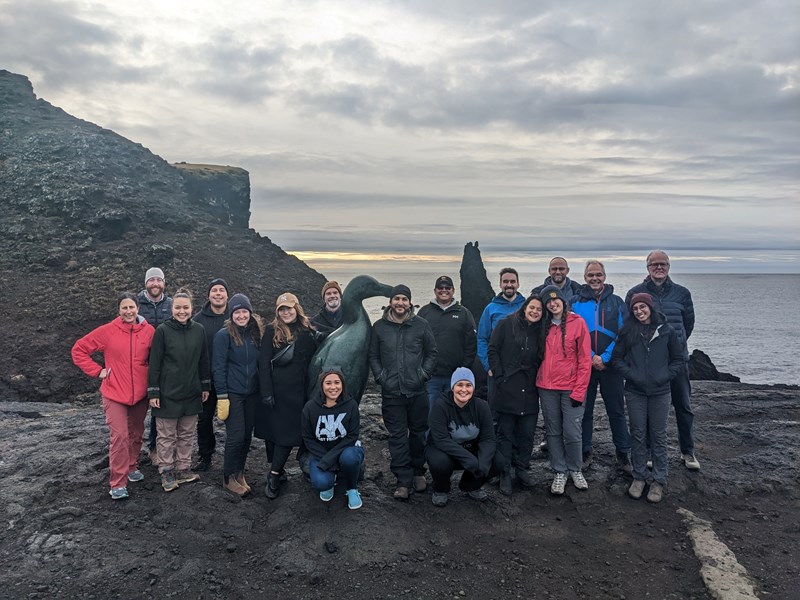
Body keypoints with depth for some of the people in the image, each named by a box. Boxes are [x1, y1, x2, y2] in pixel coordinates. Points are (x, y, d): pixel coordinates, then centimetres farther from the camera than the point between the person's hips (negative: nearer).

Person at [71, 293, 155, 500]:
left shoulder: (149, 331, -4)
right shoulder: (107, 331, -8)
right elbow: (79, 350, 0)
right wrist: (97, 371, -5)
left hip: (140, 394, 3)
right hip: (115, 394, -3)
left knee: (136, 433, 16)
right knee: (119, 436, -7)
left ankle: (132, 467, 37)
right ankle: (118, 484, 2)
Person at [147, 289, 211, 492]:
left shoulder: (199, 330, 1)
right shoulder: (162, 330, -10)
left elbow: (203, 360, 9)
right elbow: (154, 363, -8)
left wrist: (205, 386, 10)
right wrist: (153, 392, -9)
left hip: (191, 393, 4)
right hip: (168, 393, -4)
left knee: (187, 434, 14)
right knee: (167, 435, 7)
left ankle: (183, 469, 27)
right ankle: (166, 472, 20)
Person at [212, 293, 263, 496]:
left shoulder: (256, 333, 7)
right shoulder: (224, 335, -8)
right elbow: (218, 367, -10)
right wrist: (222, 396, -14)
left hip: (252, 394, 5)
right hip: (232, 394, -5)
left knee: (247, 435, 10)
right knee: (236, 436, -4)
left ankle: (239, 473, 25)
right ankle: (229, 478, 12)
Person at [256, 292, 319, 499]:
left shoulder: (308, 332, 5)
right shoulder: (272, 331, -2)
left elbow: (312, 362, 10)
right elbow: (264, 362, -6)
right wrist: (266, 393, -12)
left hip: (296, 393, 2)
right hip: (274, 391, -1)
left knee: (289, 432, 0)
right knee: (271, 430, 6)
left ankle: (274, 475, 8)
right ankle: (276, 471, 18)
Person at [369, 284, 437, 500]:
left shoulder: (421, 325, 2)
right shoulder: (379, 327, 3)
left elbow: (431, 352, 8)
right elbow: (373, 356, 10)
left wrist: (424, 374, -1)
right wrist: (380, 377, 0)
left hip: (417, 391, 0)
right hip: (391, 392, 0)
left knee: (418, 433, 11)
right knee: (397, 436, 2)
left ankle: (418, 473, 29)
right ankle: (403, 480, 9)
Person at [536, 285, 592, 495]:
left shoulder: (577, 322, -4)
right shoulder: (544, 325, 8)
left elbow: (585, 359, -6)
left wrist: (579, 391, -10)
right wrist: (539, 383, 5)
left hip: (571, 388, -3)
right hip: (547, 388, 4)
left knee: (572, 433, -2)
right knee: (553, 432, 8)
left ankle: (575, 470, 21)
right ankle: (560, 472, 21)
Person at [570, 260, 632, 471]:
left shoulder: (617, 302, 4)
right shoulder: (575, 302, 2)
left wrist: (605, 358, -13)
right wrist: (591, 357, -13)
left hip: (610, 365, 0)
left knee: (616, 410, 6)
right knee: (584, 410, 8)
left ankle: (623, 453, 18)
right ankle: (585, 452, 21)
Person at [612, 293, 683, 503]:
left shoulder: (666, 331, -2)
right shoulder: (628, 331, 0)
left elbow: (678, 359, 6)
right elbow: (617, 358, 5)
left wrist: (664, 376, -7)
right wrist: (630, 374, -9)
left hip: (659, 392, 0)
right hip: (635, 391, 1)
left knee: (658, 436, 7)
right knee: (638, 435, 9)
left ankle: (659, 481, 18)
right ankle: (639, 477, 21)